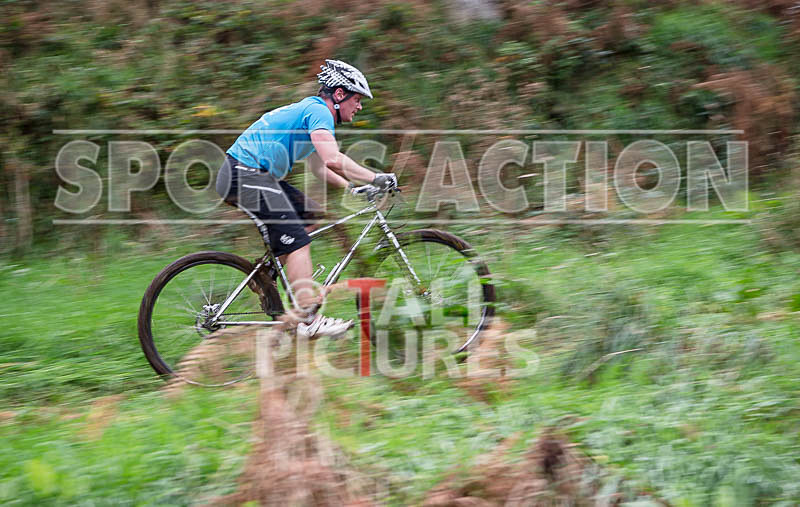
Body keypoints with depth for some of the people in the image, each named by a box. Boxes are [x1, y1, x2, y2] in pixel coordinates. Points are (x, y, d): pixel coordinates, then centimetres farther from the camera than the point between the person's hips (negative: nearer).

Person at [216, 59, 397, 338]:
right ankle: (310, 321, -13)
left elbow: (318, 167, 30)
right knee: (297, 241, -11)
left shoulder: (313, 110, 21)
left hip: (255, 175, 10)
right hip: (246, 175, -10)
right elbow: (333, 159, -25)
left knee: (309, 215, 15)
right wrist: (376, 178, -17)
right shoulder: (319, 111, -11)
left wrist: (351, 187, 20)